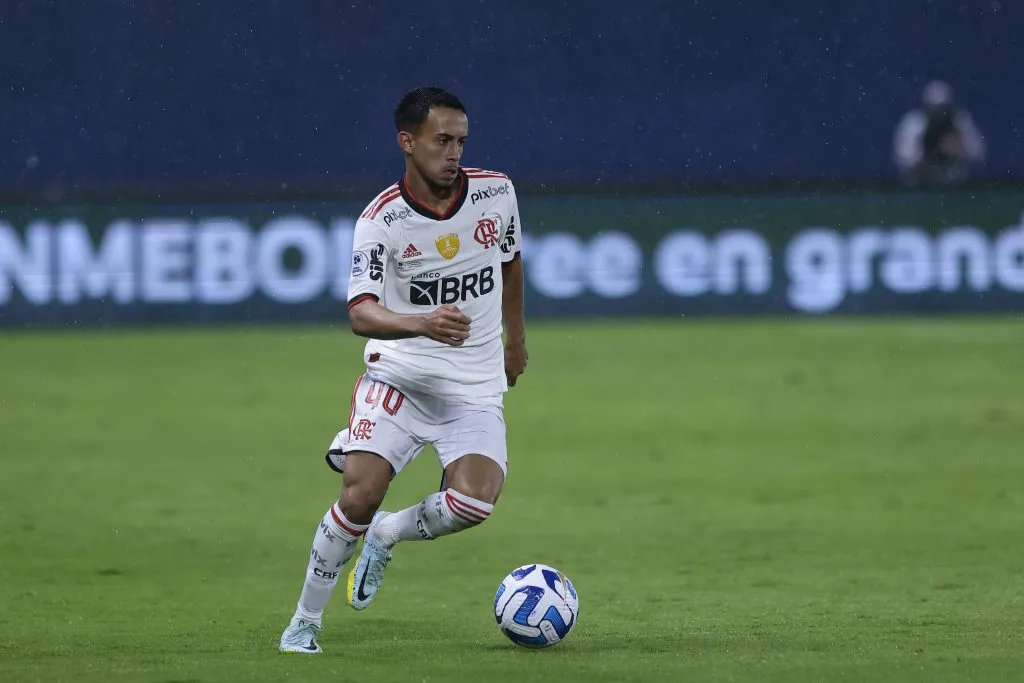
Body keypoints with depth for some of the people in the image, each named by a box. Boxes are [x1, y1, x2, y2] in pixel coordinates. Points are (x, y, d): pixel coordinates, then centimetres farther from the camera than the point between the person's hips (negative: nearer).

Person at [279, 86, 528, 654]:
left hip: (476, 385, 2)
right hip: (398, 374, -2)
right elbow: (360, 314, -25)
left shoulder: (496, 192, -3)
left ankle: (386, 535, 12)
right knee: (359, 496, -19)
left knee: (475, 502, -21)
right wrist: (423, 324, -44)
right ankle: (305, 622, 3)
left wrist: (515, 336, 27)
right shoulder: (380, 220, -14)